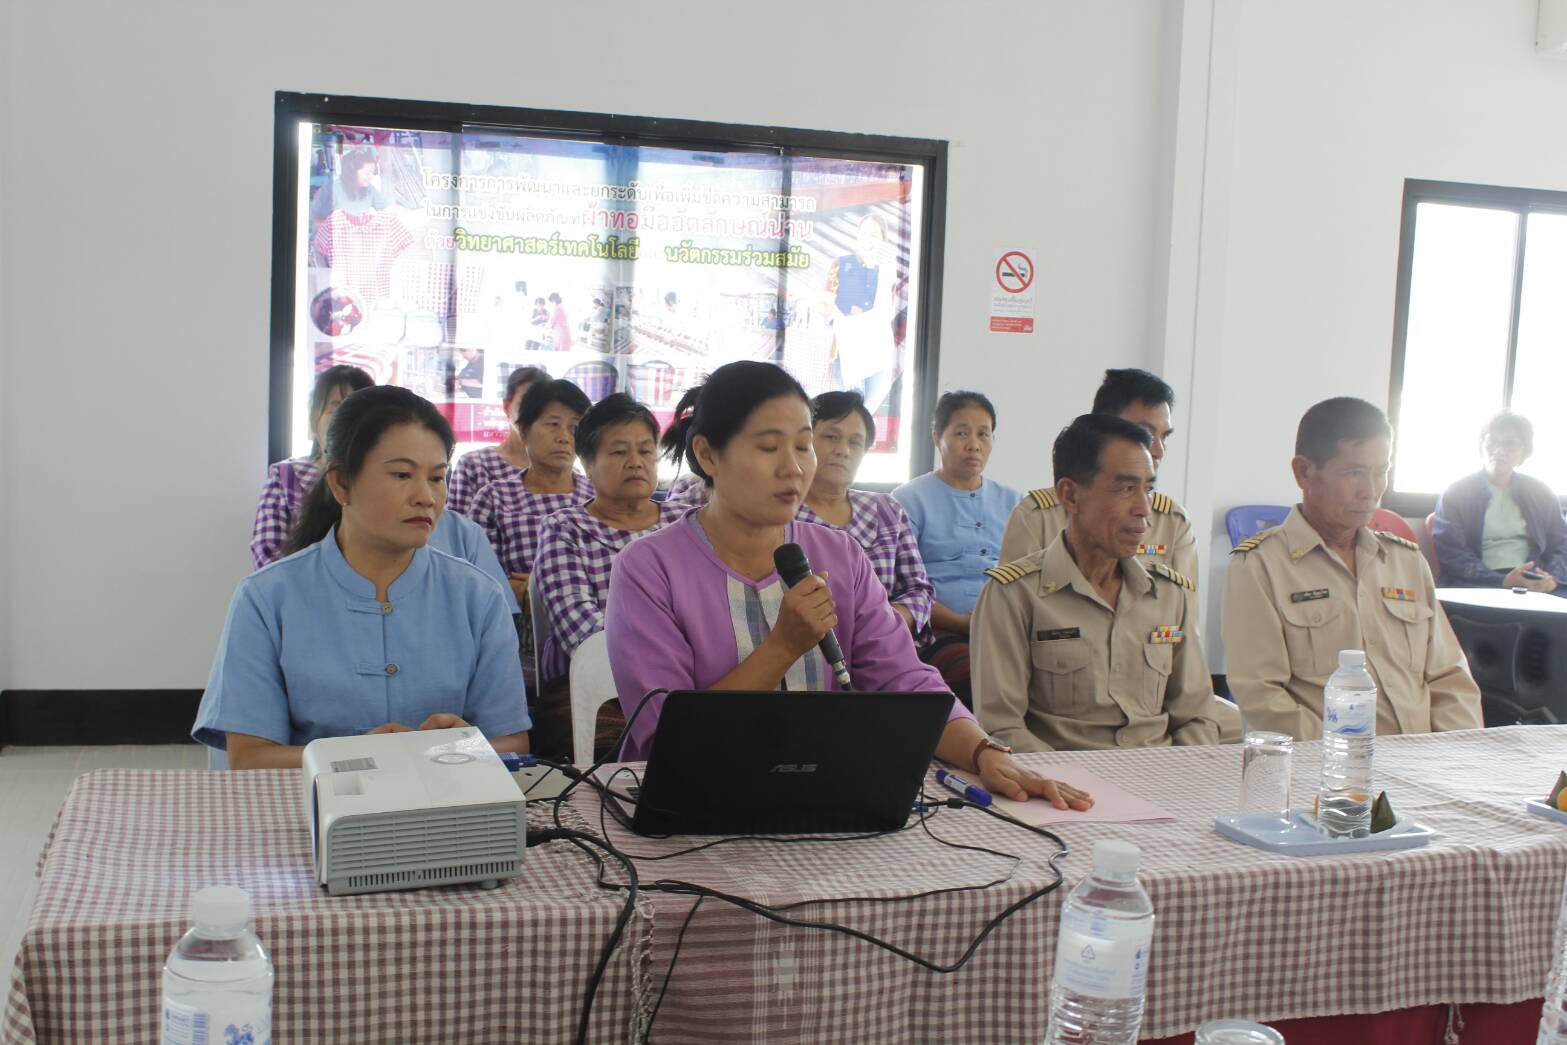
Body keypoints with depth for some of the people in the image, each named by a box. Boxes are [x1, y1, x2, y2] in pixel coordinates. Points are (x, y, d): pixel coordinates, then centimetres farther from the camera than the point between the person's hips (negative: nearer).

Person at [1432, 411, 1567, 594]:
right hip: (1477, 589, -3)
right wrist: (1504, 581, -16)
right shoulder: (1456, 494, 8)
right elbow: (1450, 552, -3)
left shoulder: (1540, 494, 20)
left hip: (1536, 585, 3)